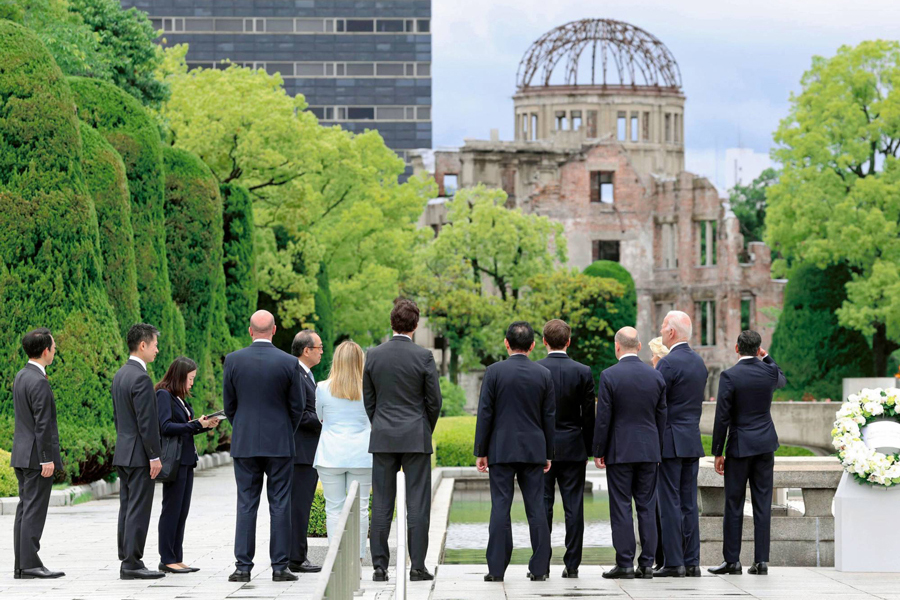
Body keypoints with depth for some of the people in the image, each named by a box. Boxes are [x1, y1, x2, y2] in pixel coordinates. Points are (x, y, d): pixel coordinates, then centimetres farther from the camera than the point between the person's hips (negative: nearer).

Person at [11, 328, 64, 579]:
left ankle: (21, 565, 11)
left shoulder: (21, 376, 12)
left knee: (25, 509, 9)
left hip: (22, 454, 9)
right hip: (37, 455, -9)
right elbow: (42, 424, -20)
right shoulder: (39, 382, -18)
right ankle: (29, 564, -8)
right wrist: (47, 459, -18)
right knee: (34, 510, -8)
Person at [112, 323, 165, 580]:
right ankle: (132, 564, -7)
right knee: (138, 510, -7)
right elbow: (147, 421, -19)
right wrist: (155, 456, -16)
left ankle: (127, 561, 12)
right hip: (139, 454, -10)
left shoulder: (120, 375, 13)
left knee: (127, 509, 10)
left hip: (123, 452, 10)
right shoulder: (140, 378, -17)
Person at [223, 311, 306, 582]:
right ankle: (279, 567, 2)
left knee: (246, 505, 5)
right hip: (280, 444, -1)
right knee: (279, 506, 3)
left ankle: (243, 566, 2)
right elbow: (298, 407, 0)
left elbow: (229, 405, 4)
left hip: (244, 444, 1)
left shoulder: (233, 360, -3)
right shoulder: (289, 363, -6)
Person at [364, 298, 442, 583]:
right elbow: (434, 400, -3)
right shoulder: (423, 356, -8)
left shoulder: (374, 355, 1)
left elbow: (368, 399, 7)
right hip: (415, 438, -3)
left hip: (382, 439, 3)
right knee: (418, 503, 1)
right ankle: (417, 567, -1)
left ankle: (380, 566, 4)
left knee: (381, 505, 5)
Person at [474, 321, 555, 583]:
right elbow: (549, 417, 6)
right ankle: (539, 568, 4)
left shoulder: (494, 372, -5)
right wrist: (549, 454, 13)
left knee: (500, 507, -1)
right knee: (536, 508, 4)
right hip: (534, 450, 2)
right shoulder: (544, 374, 2)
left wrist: (480, 451, 2)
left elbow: (485, 413, -4)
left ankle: (496, 568, -3)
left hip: (501, 450, -2)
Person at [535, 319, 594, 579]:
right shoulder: (583, 372, -3)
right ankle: (572, 564, 3)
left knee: (542, 507, 3)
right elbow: (589, 415, 1)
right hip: (573, 448, 1)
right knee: (574, 508, 3)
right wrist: (588, 449, 11)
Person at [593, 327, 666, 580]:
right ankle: (646, 564, 6)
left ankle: (625, 564, -1)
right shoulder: (656, 376, 3)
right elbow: (661, 417, 8)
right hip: (649, 451, 4)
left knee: (621, 507, 0)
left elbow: (603, 418, -9)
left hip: (619, 451, -4)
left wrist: (598, 452, -1)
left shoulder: (609, 376, -9)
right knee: (647, 507, 6)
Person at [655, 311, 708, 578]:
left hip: (670, 442, -8)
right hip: (692, 441, 8)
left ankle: (673, 563, -5)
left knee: (669, 503, -5)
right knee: (689, 503, 9)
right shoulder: (699, 362, 13)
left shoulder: (668, 363, -14)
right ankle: (691, 562, 10)